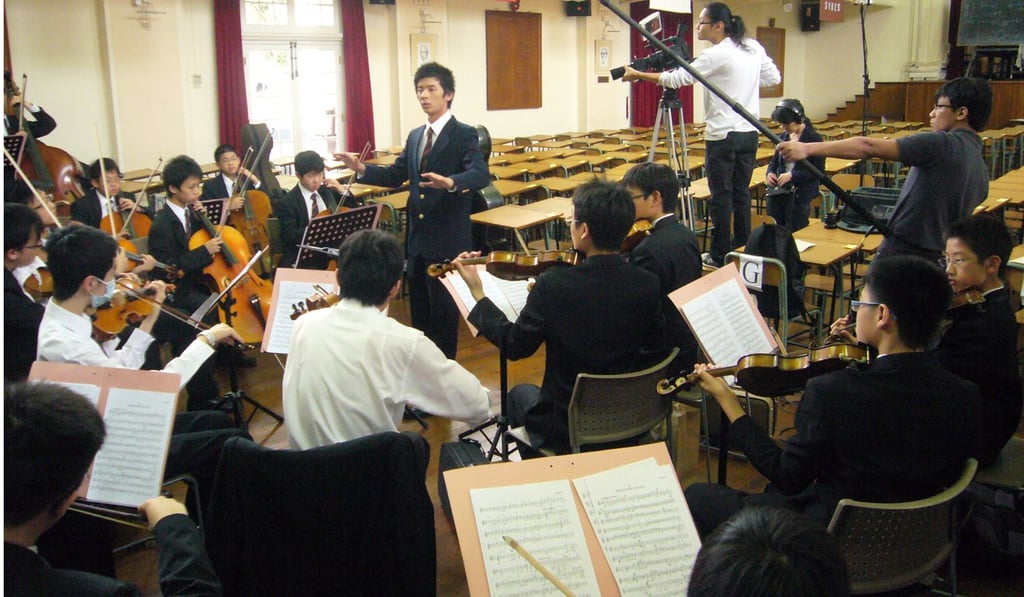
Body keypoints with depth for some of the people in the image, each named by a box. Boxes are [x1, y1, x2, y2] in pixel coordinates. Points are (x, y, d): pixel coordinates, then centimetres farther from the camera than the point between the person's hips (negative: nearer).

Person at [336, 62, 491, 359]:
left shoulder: (464, 135, -10)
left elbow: (481, 174, -25)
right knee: (419, 309, 17)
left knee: (443, 310, 1)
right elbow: (395, 175, 14)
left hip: (447, 240, -7)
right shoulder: (415, 136, 13)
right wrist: (362, 168, -2)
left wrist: (451, 182, -45)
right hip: (417, 238, 7)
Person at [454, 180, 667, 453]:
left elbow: (515, 346, -12)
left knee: (519, 393, 30)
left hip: (567, 429, -3)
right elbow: (656, 353, -3)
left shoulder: (554, 284, -24)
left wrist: (478, 294, 0)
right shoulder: (649, 285, -15)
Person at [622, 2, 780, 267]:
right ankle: (742, 248, 22)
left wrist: (637, 75, -7)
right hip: (749, 133, 7)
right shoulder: (754, 48, 7)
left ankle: (720, 255, 5)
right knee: (742, 191, 14)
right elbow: (773, 77, 15)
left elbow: (676, 78, -14)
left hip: (722, 136, -7)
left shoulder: (716, 55, -15)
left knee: (721, 196, 0)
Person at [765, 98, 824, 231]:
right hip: (777, 191, 6)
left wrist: (792, 175, -20)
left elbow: (818, 170, -12)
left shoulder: (814, 138, -8)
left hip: (800, 195, -6)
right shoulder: (784, 136, 11)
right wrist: (770, 173, -1)